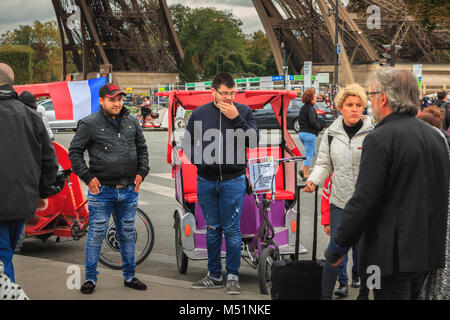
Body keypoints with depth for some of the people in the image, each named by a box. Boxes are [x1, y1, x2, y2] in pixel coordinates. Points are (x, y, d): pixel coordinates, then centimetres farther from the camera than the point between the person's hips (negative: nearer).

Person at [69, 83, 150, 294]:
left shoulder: (132, 122, 10)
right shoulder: (89, 124, -4)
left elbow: (142, 149, 20)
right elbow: (74, 152, -1)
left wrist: (141, 172, 8)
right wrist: (87, 177, -7)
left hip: (129, 190, 4)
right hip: (102, 190, -4)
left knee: (127, 234, 12)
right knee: (96, 234, -1)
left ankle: (130, 276, 23)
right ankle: (90, 278, 10)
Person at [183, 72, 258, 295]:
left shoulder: (243, 111, 1)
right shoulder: (199, 114, 6)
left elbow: (253, 141, -9)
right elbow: (188, 142, 14)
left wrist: (236, 118, -17)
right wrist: (197, 159, -1)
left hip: (233, 181, -2)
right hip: (206, 180, 2)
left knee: (232, 230, -2)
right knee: (212, 229, 11)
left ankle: (232, 276, 8)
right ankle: (214, 275, 20)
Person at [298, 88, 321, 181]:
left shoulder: (302, 108, 12)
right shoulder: (311, 109, -14)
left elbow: (300, 121, 18)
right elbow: (313, 122, -23)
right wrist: (319, 128, -7)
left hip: (301, 133, 9)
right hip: (309, 134, -9)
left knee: (312, 152, 21)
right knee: (309, 154, -1)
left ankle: (303, 169, 9)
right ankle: (306, 175, 1)